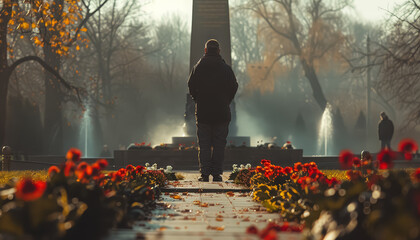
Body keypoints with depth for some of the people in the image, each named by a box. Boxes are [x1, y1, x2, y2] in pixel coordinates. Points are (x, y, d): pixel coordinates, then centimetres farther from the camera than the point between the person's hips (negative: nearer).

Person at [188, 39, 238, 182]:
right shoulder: (226, 68, -1)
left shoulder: (198, 68, 0)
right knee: (219, 144, 4)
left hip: (202, 111, 0)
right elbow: (233, 87, 1)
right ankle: (217, 174, 1)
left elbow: (191, 87, 2)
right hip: (221, 112, 0)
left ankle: (204, 174, -2)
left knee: (203, 145, 4)